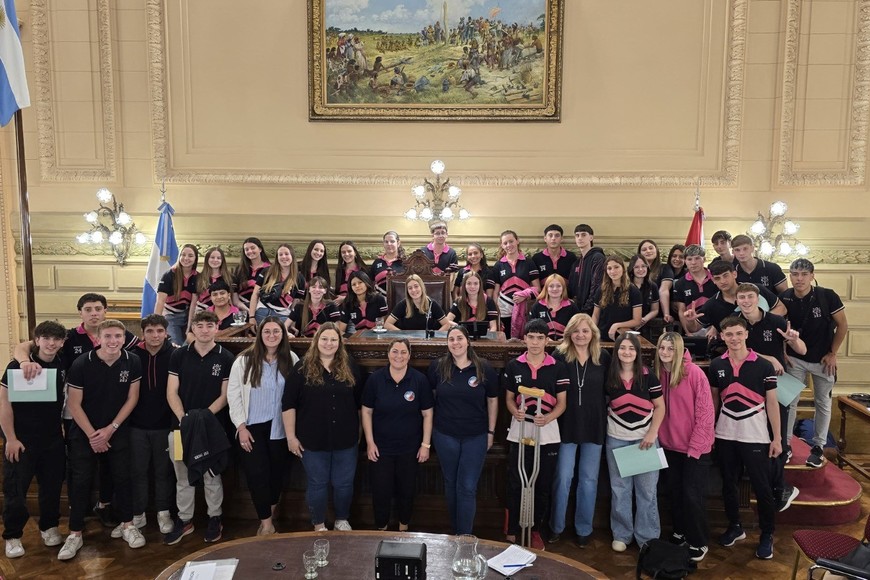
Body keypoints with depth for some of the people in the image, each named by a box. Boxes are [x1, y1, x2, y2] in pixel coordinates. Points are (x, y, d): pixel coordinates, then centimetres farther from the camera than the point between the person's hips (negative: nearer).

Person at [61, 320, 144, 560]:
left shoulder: (132, 362, -11)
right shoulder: (81, 364, -17)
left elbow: (132, 398, -4)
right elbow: (74, 404, -12)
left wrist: (111, 428, -9)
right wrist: (92, 434, -12)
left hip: (118, 430, 2)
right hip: (84, 432, -1)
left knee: (122, 477, 5)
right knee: (81, 481, 0)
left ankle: (126, 524, 19)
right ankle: (75, 534, 12)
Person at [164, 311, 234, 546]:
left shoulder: (226, 358, -3)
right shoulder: (179, 355, 2)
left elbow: (225, 395, -4)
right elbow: (171, 392, 0)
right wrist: (183, 418, -14)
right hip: (182, 424, 2)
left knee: (212, 475, 9)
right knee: (183, 475, 11)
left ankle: (215, 519, 22)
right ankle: (184, 519, 25)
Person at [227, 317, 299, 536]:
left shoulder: (291, 360, -1)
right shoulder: (244, 360, -5)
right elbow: (233, 395, -4)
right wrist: (241, 427, -9)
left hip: (280, 427, 2)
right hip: (252, 426, -1)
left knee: (277, 472, 11)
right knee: (257, 473, -2)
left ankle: (270, 516, 32)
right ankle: (266, 523, 10)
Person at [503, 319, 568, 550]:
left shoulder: (558, 367, -1)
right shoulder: (513, 366, 2)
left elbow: (562, 403, 0)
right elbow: (509, 398, 7)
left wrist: (548, 418, -19)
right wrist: (515, 411, -15)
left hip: (547, 433, 0)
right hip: (519, 431, 0)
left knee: (543, 485, 10)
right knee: (516, 484, 3)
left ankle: (535, 530, 27)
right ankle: (511, 532, 15)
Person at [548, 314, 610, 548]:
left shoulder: (604, 357, 0)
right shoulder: (559, 355, -7)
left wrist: (608, 418, -1)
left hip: (594, 426, 2)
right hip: (566, 426, -2)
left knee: (589, 479, 11)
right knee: (562, 477, 4)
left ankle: (584, 529, 26)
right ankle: (556, 526, 22)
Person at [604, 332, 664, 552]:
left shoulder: (648, 376, -6)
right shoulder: (609, 377, -2)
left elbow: (660, 407, -2)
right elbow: (604, 405, 11)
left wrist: (652, 433, -9)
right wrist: (607, 425, 1)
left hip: (644, 438, -1)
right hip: (616, 439, 1)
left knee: (647, 489, 4)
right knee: (619, 488, 8)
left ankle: (648, 538, 17)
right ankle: (621, 534, 22)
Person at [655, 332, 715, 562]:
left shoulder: (694, 372, -16)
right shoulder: (657, 373, -2)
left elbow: (705, 411, -15)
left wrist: (695, 446, -16)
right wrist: (659, 437, -1)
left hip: (695, 446, -5)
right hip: (669, 445, 5)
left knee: (692, 495, 0)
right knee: (675, 492, 16)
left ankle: (698, 543, 17)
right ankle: (679, 532, 35)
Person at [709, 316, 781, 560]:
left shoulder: (763, 366, -8)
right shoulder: (716, 365, 1)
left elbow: (772, 403, -4)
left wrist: (776, 438, -5)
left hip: (755, 436, -3)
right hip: (725, 435, 3)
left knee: (761, 486, 3)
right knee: (728, 483, 14)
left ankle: (767, 535, 20)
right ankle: (735, 526, 32)